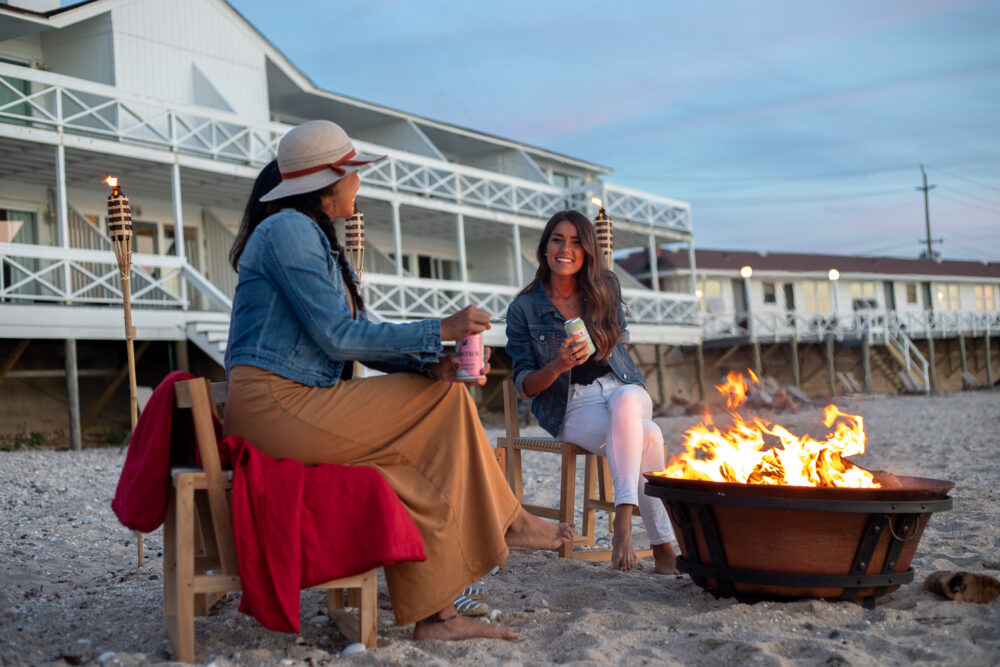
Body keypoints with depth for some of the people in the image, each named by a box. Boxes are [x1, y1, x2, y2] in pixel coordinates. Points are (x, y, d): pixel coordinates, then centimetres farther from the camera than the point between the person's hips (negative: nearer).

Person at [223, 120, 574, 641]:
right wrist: (438, 331, -13)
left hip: (299, 402, 9)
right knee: (444, 403, -12)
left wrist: (431, 362, -4)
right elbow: (339, 337, -17)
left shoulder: (320, 241, 21)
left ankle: (435, 615, -3)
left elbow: (360, 335, 14)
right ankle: (506, 521, 7)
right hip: (274, 405, -9)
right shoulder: (288, 230, -11)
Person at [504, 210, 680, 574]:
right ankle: (664, 549, -31)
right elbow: (525, 387, -3)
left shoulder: (606, 287, 6)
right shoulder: (523, 309, -3)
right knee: (648, 436, -33)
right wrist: (557, 366, -23)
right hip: (571, 408, -2)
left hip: (623, 388, 3)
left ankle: (623, 522, -40)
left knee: (625, 402, -38)